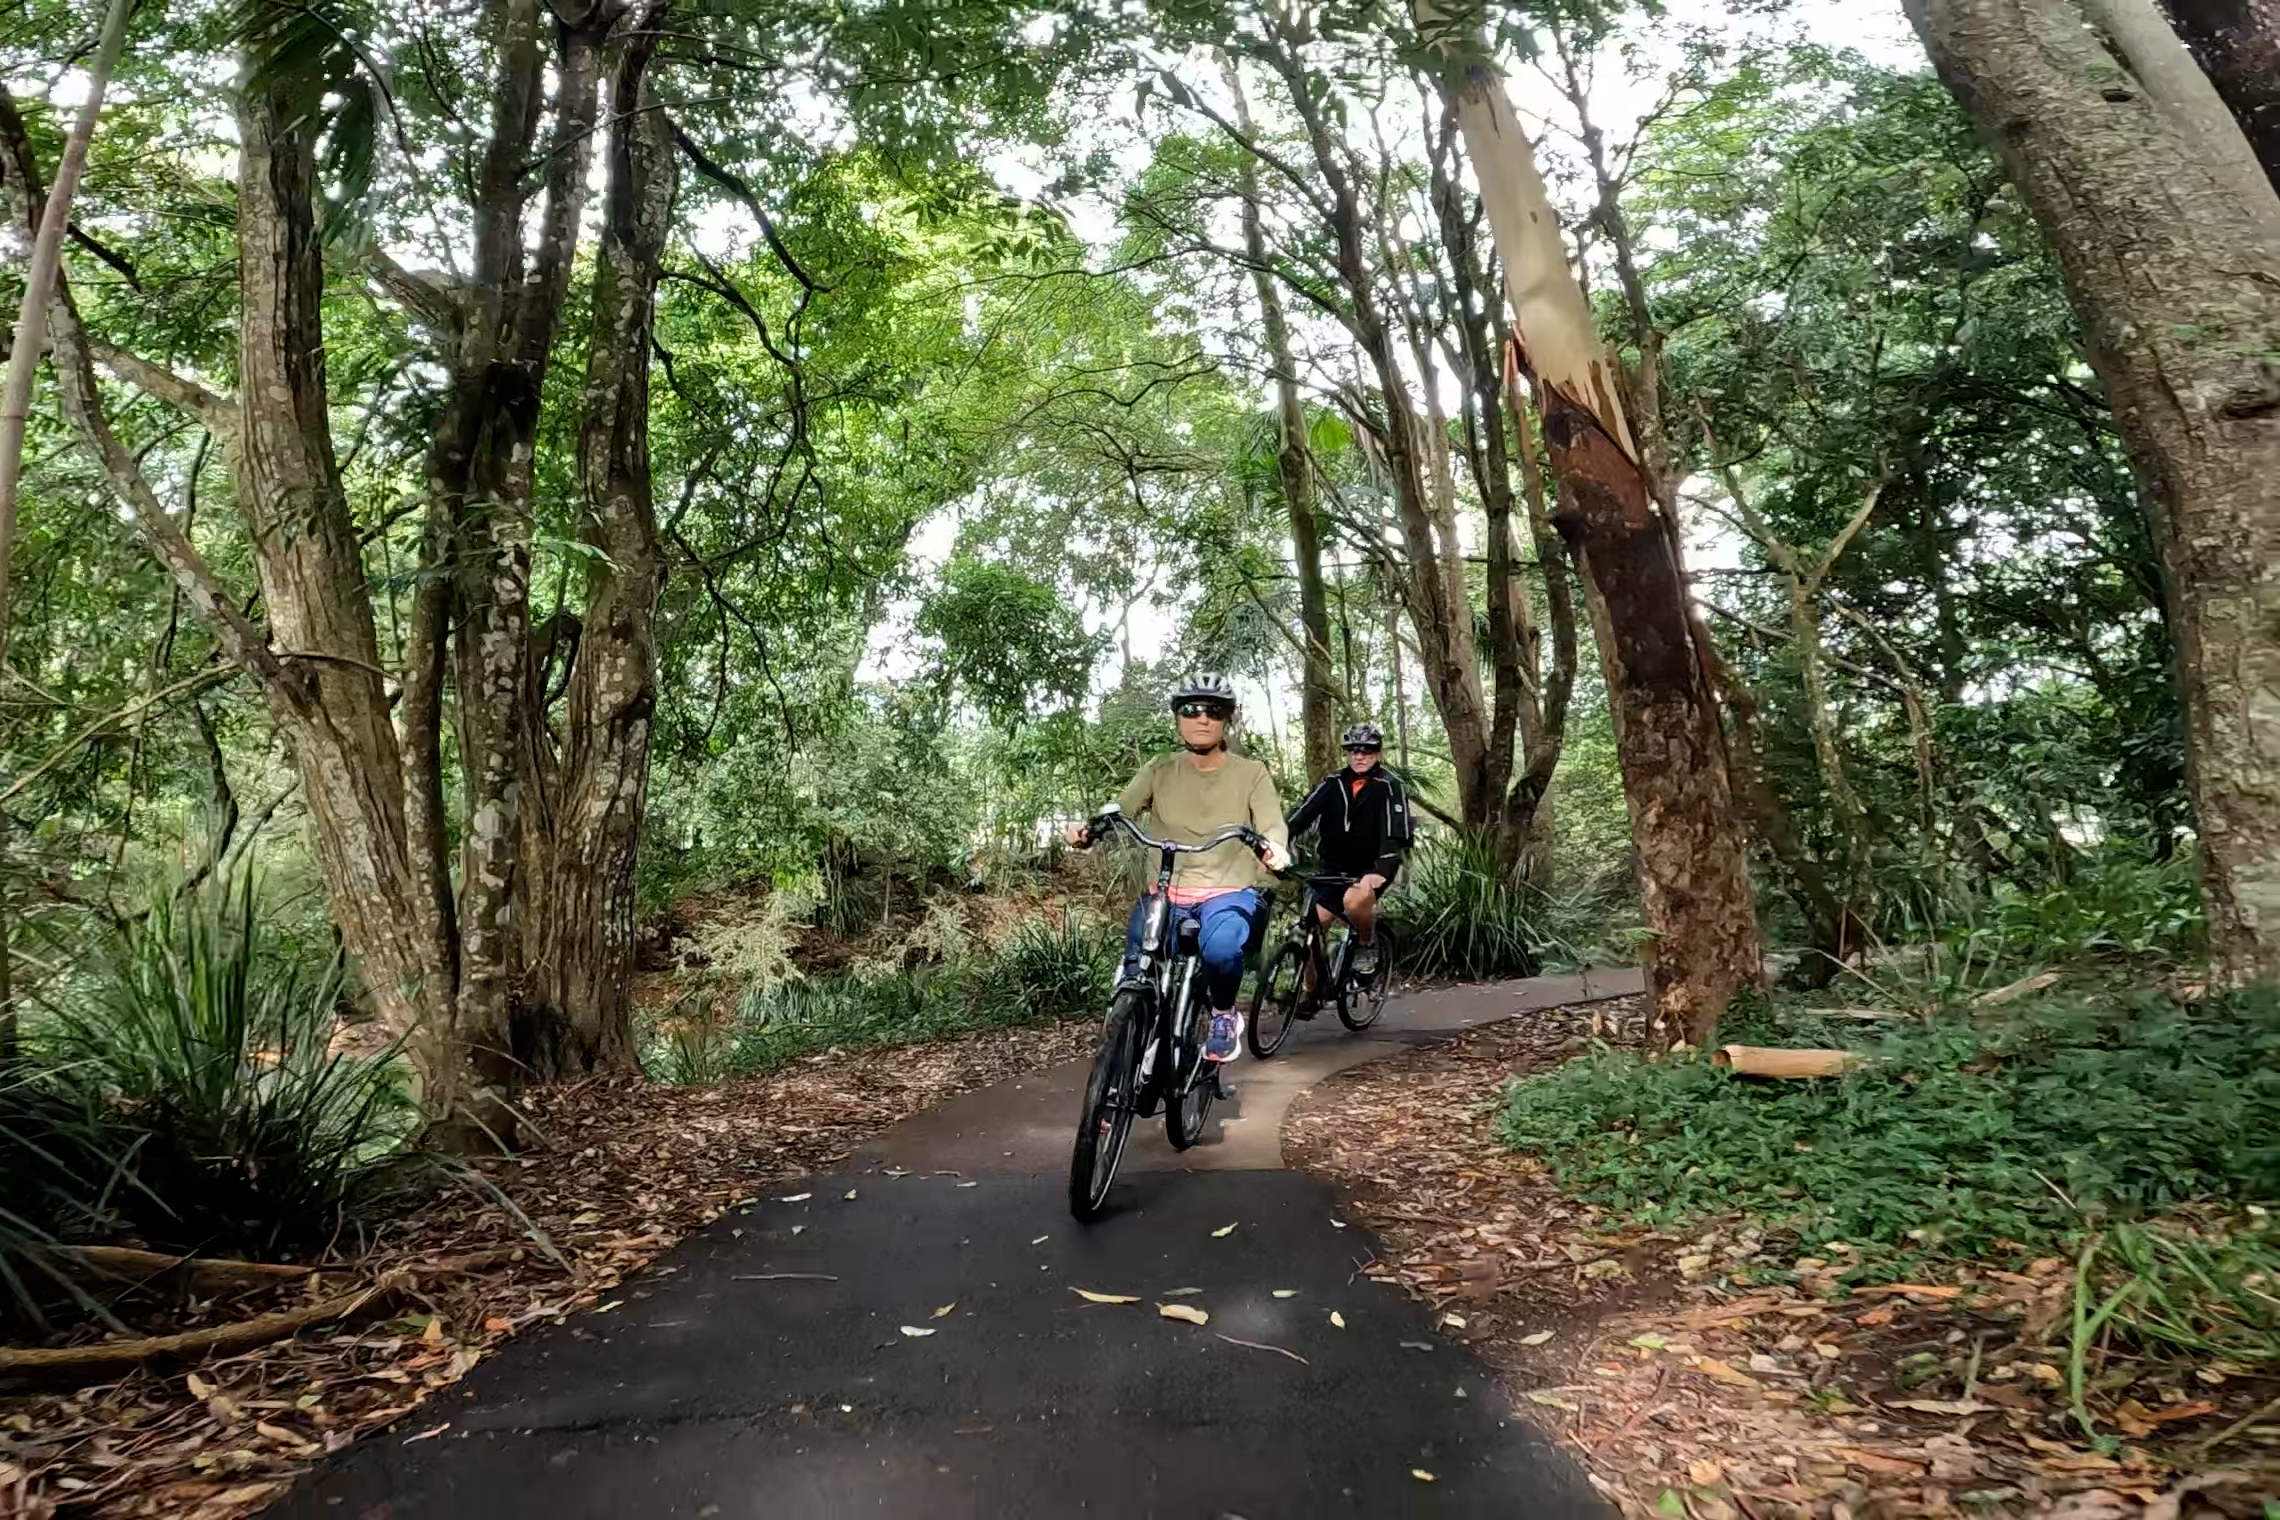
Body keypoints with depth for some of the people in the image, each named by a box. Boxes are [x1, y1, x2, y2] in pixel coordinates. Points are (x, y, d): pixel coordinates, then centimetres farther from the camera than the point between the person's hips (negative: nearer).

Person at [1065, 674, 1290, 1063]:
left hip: (1229, 892, -2)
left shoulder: (1251, 773, 4)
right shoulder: (1160, 770, 7)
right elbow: (1121, 809, -5)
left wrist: (1276, 848, -34)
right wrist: (1087, 828, -29)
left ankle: (1224, 1015, -2)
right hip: (1166, 892, 2)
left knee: (1219, 947, -35)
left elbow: (1272, 826, -8)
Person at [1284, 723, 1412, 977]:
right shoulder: (1333, 783, 2)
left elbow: (1394, 832, -20)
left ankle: (1367, 946, -5)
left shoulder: (1389, 786, -8)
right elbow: (1301, 816, -9)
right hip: (1335, 868, 4)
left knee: (1355, 900, -34)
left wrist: (1381, 870, -36)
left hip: (1370, 869, -4)